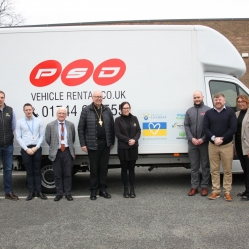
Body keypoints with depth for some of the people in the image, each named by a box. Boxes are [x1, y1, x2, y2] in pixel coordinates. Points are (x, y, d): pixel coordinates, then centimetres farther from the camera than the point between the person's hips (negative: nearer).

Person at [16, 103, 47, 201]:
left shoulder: (38, 121, 5)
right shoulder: (20, 122, 3)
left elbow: (42, 136, 4)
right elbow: (18, 137, 1)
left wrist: (36, 147, -7)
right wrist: (27, 149, -8)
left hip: (36, 148, 0)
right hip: (25, 149, 0)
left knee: (37, 171, 4)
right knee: (29, 172, 5)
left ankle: (39, 191, 9)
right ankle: (31, 192, 12)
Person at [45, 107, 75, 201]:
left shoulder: (71, 125, 4)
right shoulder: (50, 125, 0)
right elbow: (48, 139, 5)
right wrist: (54, 147, 9)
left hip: (67, 152, 1)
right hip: (56, 153, -1)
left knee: (68, 174, 4)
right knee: (57, 175, 5)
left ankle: (68, 193, 14)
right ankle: (59, 193, 16)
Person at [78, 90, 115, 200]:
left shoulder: (107, 110, 8)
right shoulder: (86, 110, -1)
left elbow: (112, 127, 10)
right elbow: (81, 128, -2)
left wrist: (112, 142, 7)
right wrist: (83, 144, -6)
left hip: (105, 144, 3)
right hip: (92, 144, -3)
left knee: (104, 168, 9)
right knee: (94, 168, 4)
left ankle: (103, 190, 19)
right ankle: (93, 191, 14)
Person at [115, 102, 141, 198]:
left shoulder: (134, 118, 8)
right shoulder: (118, 120, -1)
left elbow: (138, 131, 5)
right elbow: (117, 133, -7)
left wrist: (134, 140, -13)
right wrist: (128, 140, -16)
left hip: (133, 147, 2)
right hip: (123, 148, -2)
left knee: (132, 168, 6)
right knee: (124, 169, 5)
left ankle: (132, 190, 12)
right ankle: (126, 190, 14)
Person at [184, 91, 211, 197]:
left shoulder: (208, 110, 0)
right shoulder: (189, 111, 11)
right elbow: (186, 126, 6)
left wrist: (203, 139, -13)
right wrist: (192, 138, -8)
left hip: (204, 143, -3)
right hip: (192, 143, 3)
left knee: (205, 166, 5)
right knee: (194, 166, 7)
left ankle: (204, 186, 14)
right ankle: (194, 187, 14)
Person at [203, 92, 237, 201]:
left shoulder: (230, 112, 2)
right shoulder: (208, 113, 8)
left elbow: (233, 128, -6)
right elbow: (205, 128, 1)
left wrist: (221, 139, -13)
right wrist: (214, 138, -14)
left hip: (227, 145, -2)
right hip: (212, 145, 2)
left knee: (227, 170, 3)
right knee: (214, 170, 6)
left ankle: (227, 192, 11)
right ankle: (216, 191, 14)